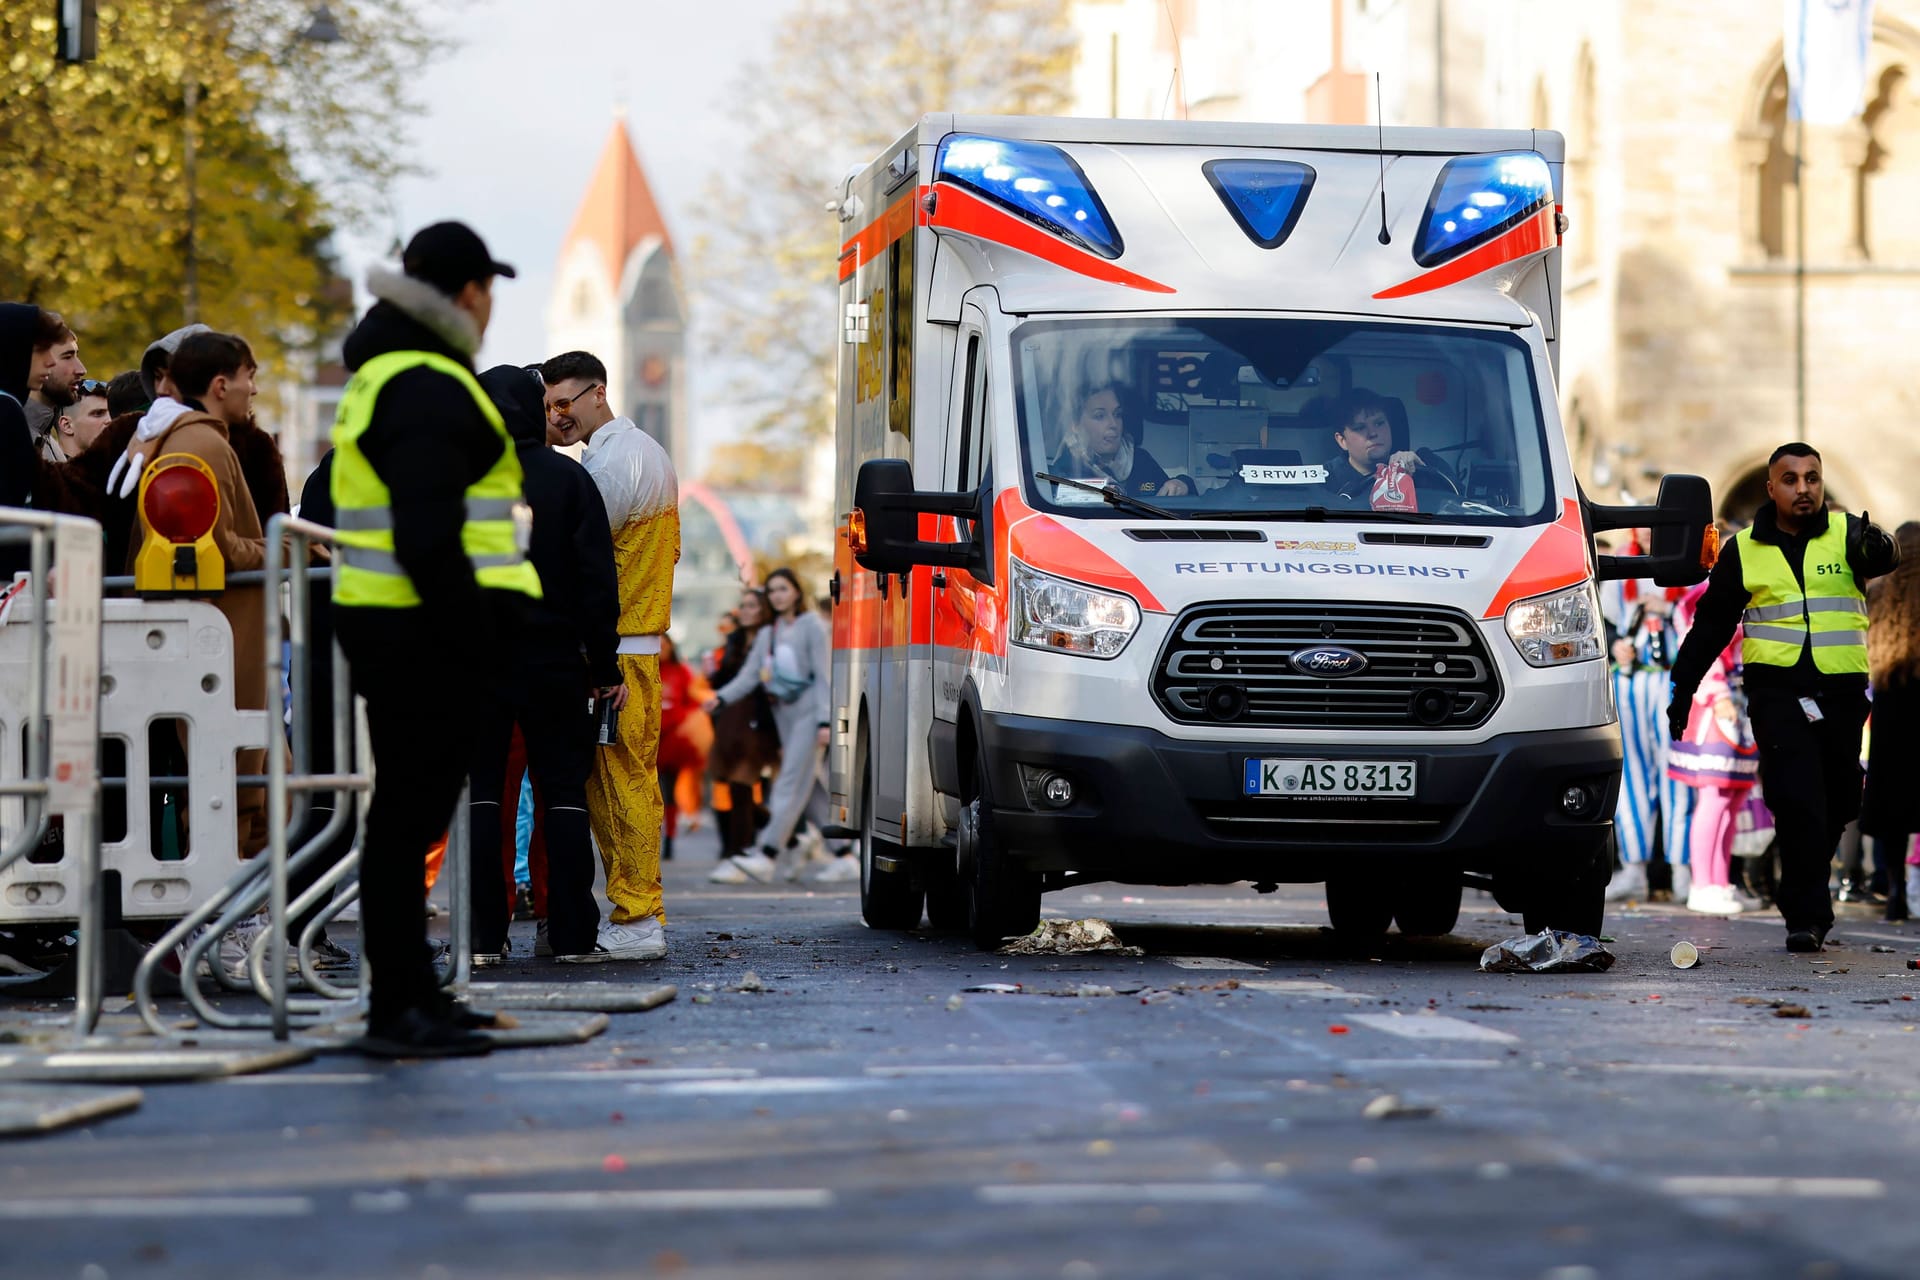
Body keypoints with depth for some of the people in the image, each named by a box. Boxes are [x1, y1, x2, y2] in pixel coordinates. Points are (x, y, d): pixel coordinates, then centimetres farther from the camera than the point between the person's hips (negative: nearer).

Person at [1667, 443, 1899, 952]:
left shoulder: (1845, 534, 4)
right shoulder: (1744, 550, 8)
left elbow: (1882, 557, -19)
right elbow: (1711, 624, 15)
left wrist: (1876, 551, -43)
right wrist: (1683, 687, 13)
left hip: (1840, 691, 1)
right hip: (1776, 690, -1)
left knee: (1837, 804, 7)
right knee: (1798, 801, -14)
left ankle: (1805, 902, 27)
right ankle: (1806, 917, -14)